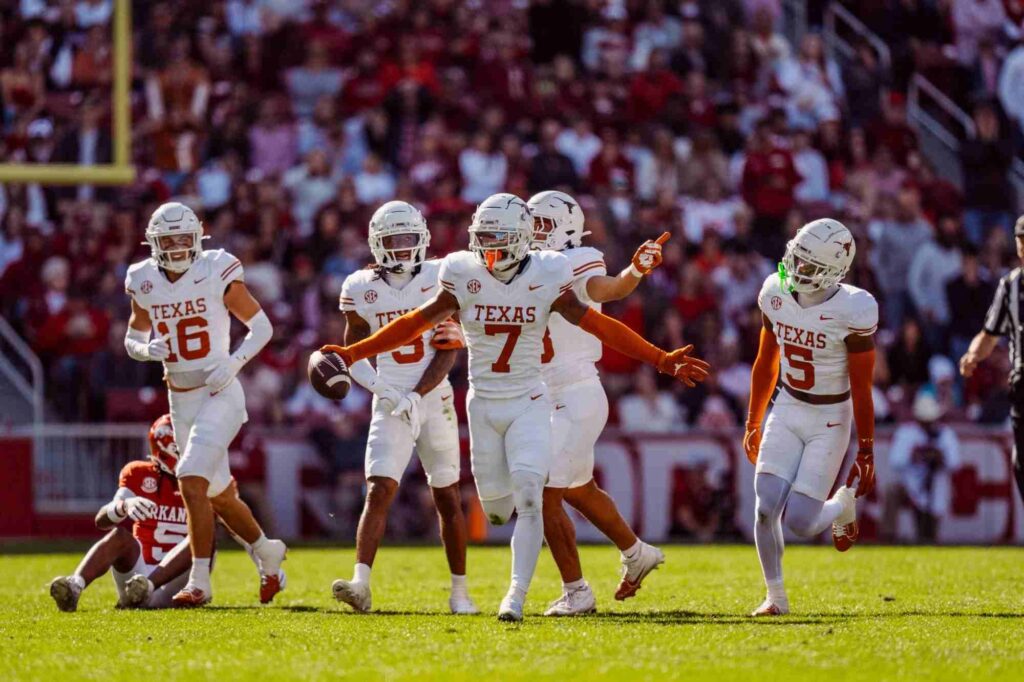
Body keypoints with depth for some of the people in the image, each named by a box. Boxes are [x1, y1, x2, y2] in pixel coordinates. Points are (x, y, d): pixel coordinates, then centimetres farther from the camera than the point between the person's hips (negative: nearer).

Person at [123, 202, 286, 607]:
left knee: (192, 482, -19)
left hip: (220, 395, -6)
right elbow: (132, 340, 15)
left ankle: (199, 583, -14)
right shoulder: (145, 282, 3)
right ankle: (266, 552, 38)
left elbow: (261, 327, -3)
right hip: (180, 401, 6)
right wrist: (146, 349, -9)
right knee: (218, 493, 14)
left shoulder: (217, 273, -10)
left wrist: (233, 363, -18)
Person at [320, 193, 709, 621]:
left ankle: (517, 595, -15)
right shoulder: (464, 278, -6)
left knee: (528, 499, -16)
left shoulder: (546, 280, -8)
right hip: (483, 404, 2)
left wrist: (663, 361, -7)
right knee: (496, 507, 6)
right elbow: (416, 324, 0)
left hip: (528, 404, -2)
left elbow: (599, 326, -4)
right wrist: (353, 354, -4)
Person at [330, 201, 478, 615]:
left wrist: (416, 395, -16)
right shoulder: (362, 289, 1)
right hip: (390, 405, 0)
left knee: (447, 498, 8)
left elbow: (448, 352, -5)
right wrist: (386, 394, -10)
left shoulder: (438, 280, -3)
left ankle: (460, 590, 19)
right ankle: (360, 585, -24)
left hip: (434, 399, 0)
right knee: (379, 491, -14)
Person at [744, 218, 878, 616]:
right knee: (766, 507, -10)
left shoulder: (853, 311, -21)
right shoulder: (776, 293, -5)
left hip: (830, 422, -4)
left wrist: (865, 453, -8)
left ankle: (843, 504, 25)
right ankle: (775, 596, 9)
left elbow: (861, 389, -14)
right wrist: (752, 424, 15)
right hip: (787, 413, 4)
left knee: (800, 521, -9)